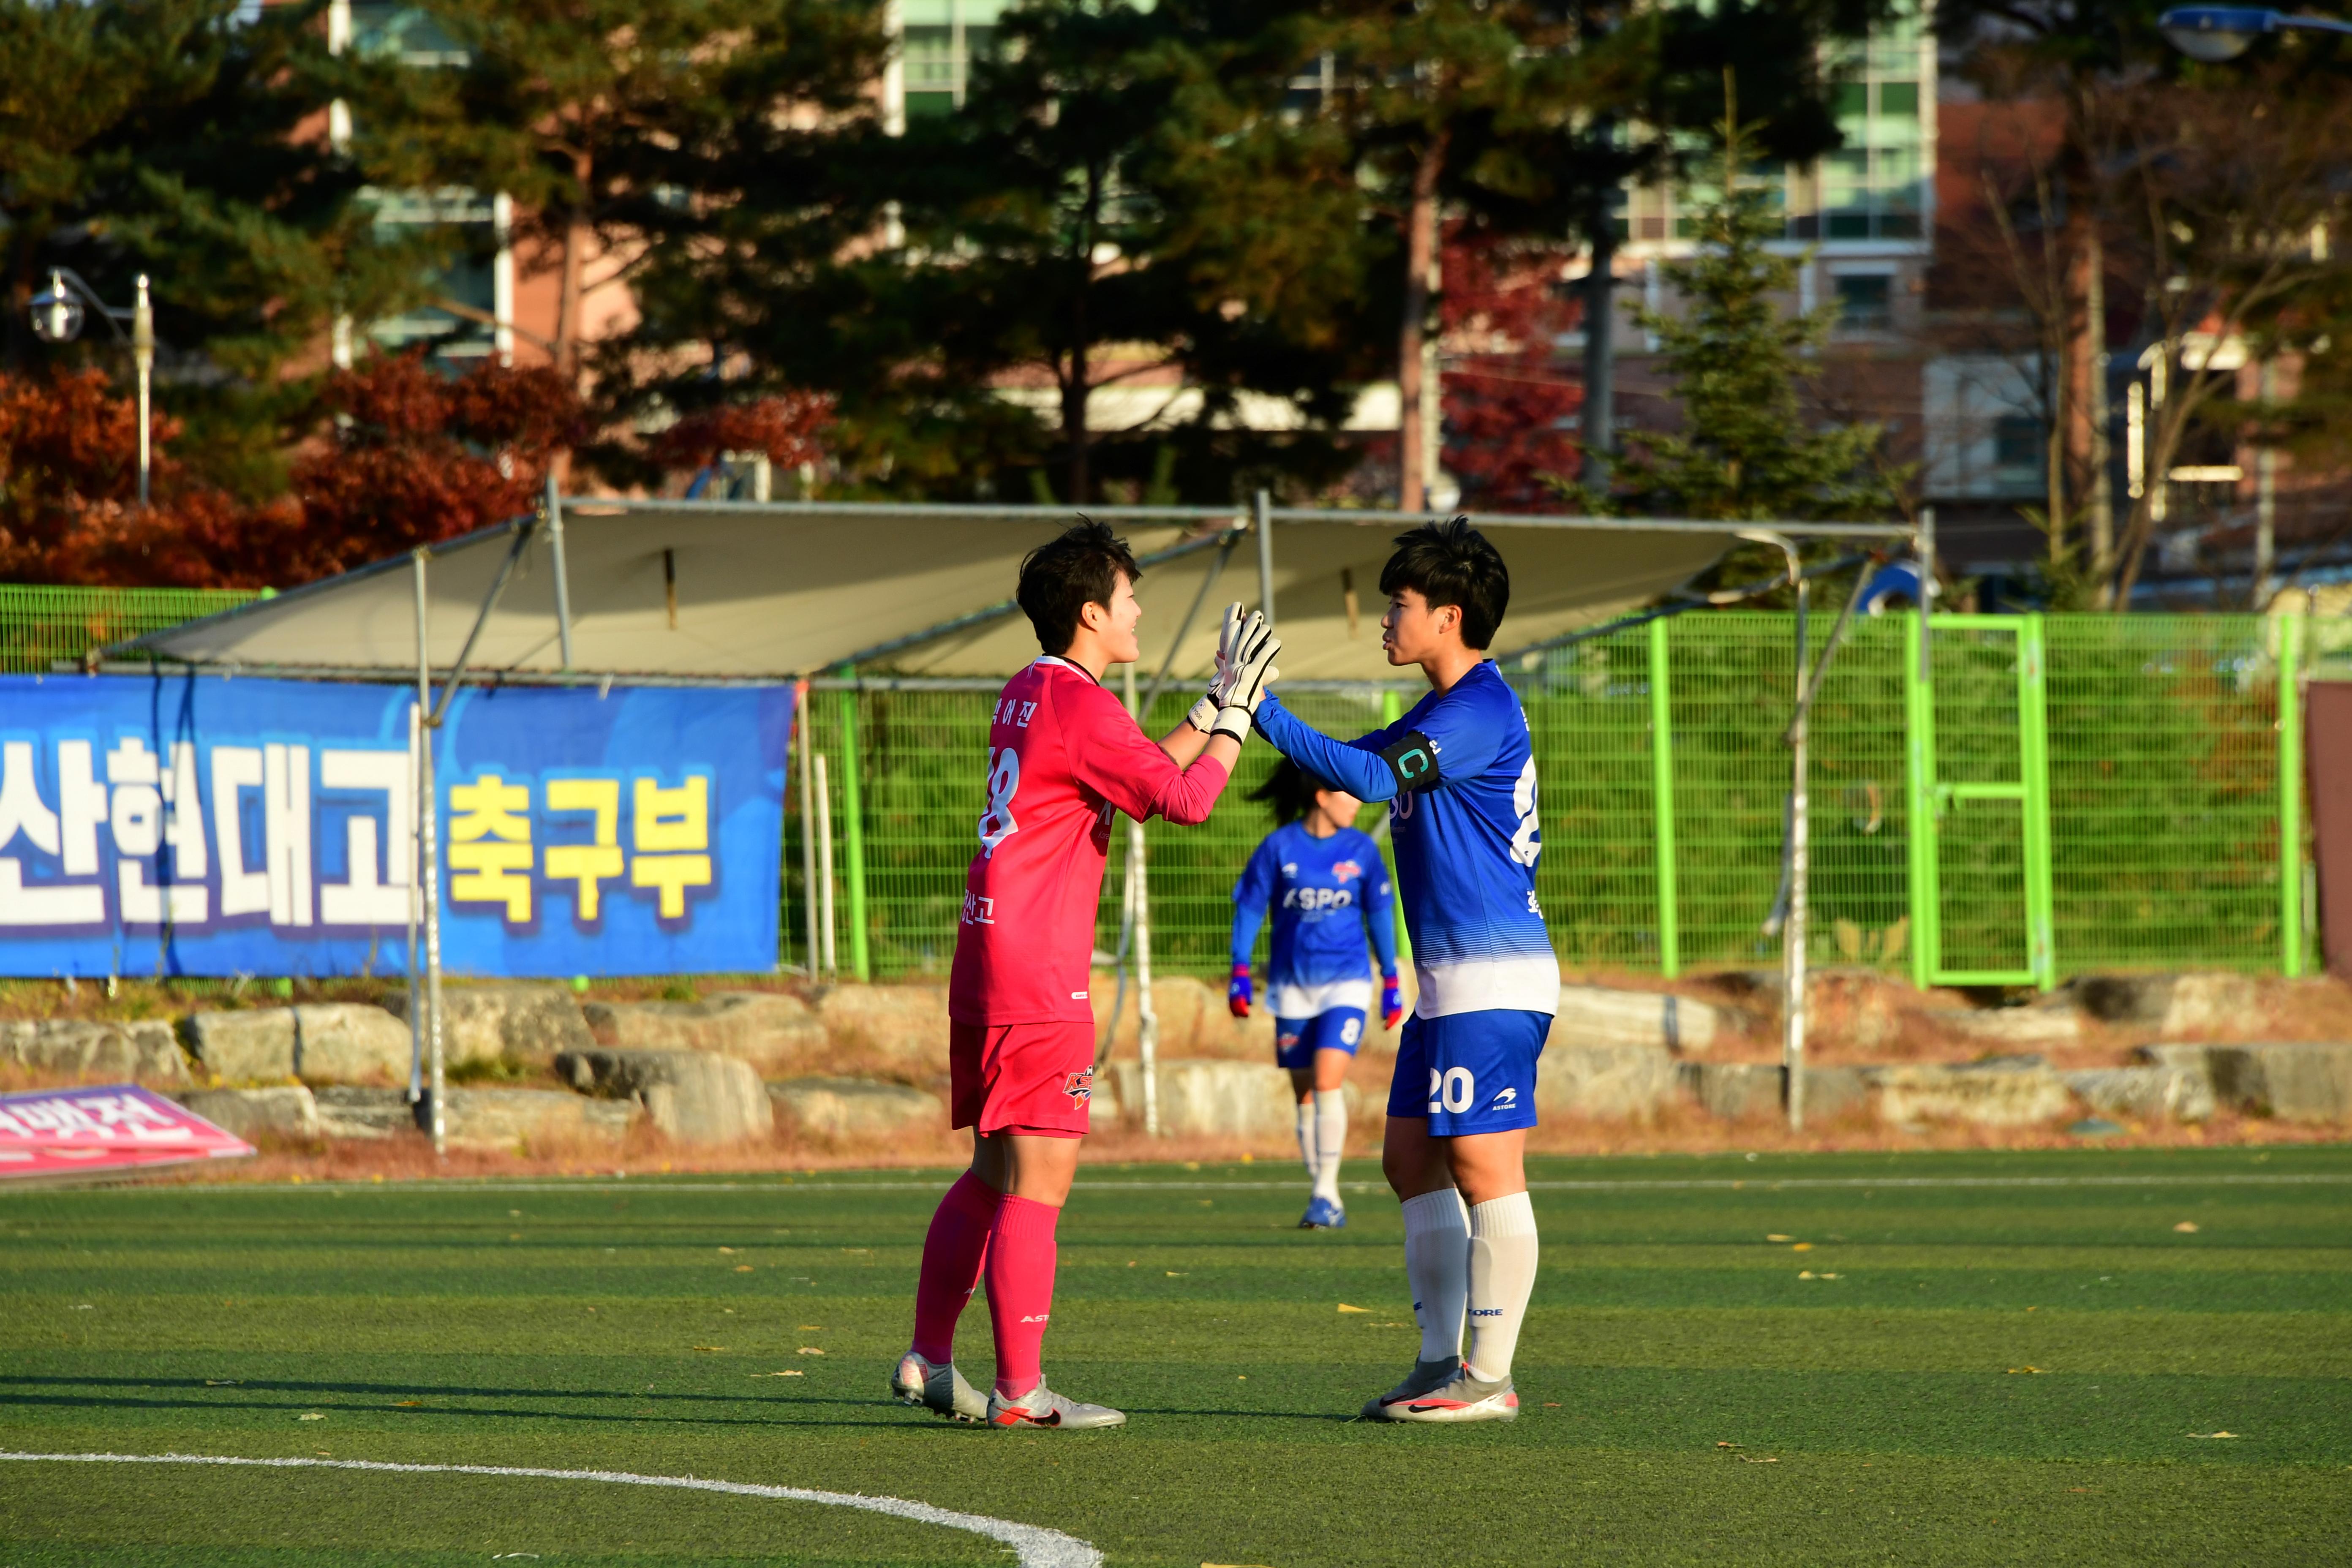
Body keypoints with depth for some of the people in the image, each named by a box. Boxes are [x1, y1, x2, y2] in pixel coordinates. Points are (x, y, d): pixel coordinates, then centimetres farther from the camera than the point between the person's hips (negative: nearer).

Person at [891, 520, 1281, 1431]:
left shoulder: (1028, 695, 16)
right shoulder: (1080, 706, -13)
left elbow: (1144, 774, 25)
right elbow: (1184, 799, -15)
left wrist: (1214, 707, 22)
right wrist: (1236, 712, -5)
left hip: (984, 962, 10)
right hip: (1039, 975, -10)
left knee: (993, 1174, 17)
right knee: (1039, 1183, -7)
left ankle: (927, 1360, 19)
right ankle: (1019, 1391, -8)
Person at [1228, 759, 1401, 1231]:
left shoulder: (1361, 850, 1)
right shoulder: (1279, 847, -4)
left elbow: (1379, 913, 11)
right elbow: (1249, 907, 2)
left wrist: (1391, 980, 13)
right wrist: (1240, 972, -4)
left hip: (1346, 983, -1)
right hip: (1292, 986, 1)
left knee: (1327, 1081, -17)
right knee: (1305, 1097, 4)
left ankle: (1327, 1191, -14)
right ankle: (1325, 1201, 14)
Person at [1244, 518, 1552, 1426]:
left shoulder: (1481, 711, -15)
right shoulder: (1445, 710, 18)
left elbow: (1369, 778, -26)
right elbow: (1366, 761, 25)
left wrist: (1261, 709, -25)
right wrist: (1254, 702, 14)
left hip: (1495, 978, -11)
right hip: (1450, 978, 11)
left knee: (1485, 1170, -9)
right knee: (1412, 1160, 12)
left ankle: (1490, 1378, -7)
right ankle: (1442, 1364, 15)